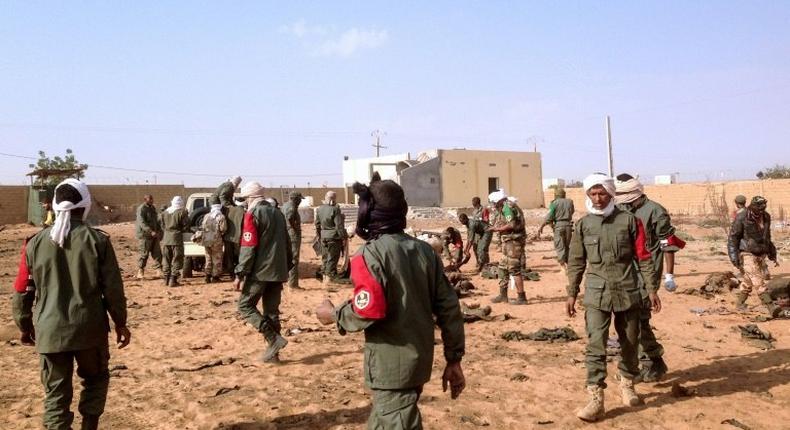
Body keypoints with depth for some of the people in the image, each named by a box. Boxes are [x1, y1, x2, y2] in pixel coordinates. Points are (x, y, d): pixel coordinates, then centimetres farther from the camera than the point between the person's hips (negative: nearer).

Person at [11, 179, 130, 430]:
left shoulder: (36, 243, -1)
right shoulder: (98, 240, -8)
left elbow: (22, 291, 6)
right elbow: (113, 288, -6)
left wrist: (24, 324, 21)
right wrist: (120, 322, 6)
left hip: (49, 331, 2)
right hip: (89, 328, -1)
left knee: (56, 393, 10)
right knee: (96, 379, 21)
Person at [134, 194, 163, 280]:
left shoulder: (153, 208, 15)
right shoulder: (141, 209, -12)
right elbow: (142, 223, -22)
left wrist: (159, 230, 16)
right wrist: (150, 231, -31)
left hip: (154, 235, 8)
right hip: (145, 235, -8)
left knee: (157, 253, 5)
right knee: (144, 254, -5)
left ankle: (159, 270, 9)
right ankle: (140, 272, 4)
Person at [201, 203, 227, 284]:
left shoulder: (206, 216, 6)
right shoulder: (221, 217, -11)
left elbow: (202, 227, 9)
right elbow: (223, 229, -14)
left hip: (206, 240, 5)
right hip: (216, 240, -5)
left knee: (208, 258, 15)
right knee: (217, 259, 6)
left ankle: (208, 276, 16)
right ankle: (215, 276, 8)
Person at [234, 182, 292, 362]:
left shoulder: (253, 214, -8)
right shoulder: (277, 213, 15)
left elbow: (248, 247, -15)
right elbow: (286, 244, 19)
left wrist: (240, 274, -14)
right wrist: (287, 267, 24)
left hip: (260, 270, -7)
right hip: (278, 271, 7)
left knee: (245, 305, 3)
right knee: (272, 310, 12)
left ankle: (274, 339, -10)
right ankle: (272, 353, 12)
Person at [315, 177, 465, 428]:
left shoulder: (370, 254, -15)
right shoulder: (425, 250, 5)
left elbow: (368, 312, -24)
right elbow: (448, 307, 4)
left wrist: (334, 315, -4)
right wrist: (454, 358, 10)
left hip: (390, 365, -7)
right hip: (420, 360, 7)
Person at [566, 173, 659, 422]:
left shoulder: (629, 220, -2)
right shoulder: (583, 225, 2)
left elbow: (643, 257, 1)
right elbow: (576, 262, 7)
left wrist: (652, 290, 0)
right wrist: (571, 294, 5)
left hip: (627, 292, 0)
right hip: (596, 294, 0)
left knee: (629, 343, 14)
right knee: (595, 346, -7)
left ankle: (627, 384, 37)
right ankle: (596, 400, -5)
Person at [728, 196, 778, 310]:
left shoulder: (766, 217, 2)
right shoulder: (741, 218, -16)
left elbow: (767, 236, 17)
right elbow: (733, 238, -11)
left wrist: (772, 254, 19)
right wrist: (735, 258, -14)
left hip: (761, 254, 6)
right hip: (747, 254, -6)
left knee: (748, 281, 12)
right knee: (758, 281, -13)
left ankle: (739, 303, 24)